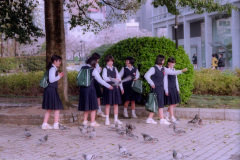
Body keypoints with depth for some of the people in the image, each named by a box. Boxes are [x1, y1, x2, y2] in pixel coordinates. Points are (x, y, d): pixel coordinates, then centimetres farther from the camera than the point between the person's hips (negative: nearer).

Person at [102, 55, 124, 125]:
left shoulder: (115, 69, 13)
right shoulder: (105, 69, -3)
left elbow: (118, 78, 16)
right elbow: (104, 78, -20)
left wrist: (121, 88, 14)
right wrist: (113, 79, -31)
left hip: (115, 87, 5)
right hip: (108, 87, -5)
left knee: (116, 104, 6)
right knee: (108, 104, -2)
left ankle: (116, 119, 13)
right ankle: (107, 120, 5)